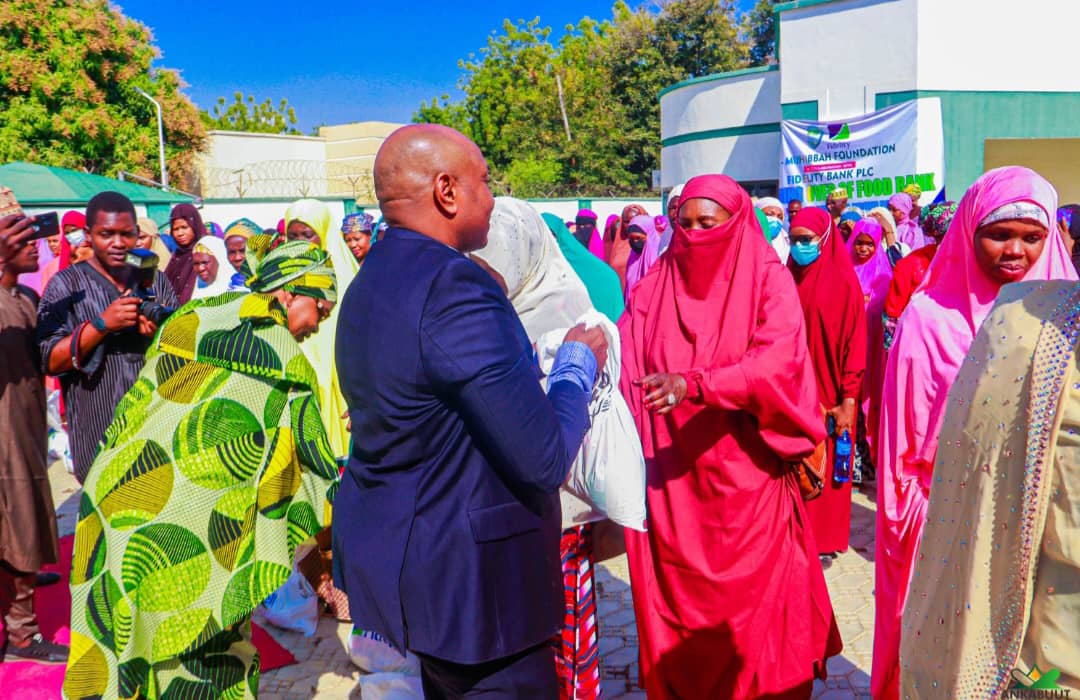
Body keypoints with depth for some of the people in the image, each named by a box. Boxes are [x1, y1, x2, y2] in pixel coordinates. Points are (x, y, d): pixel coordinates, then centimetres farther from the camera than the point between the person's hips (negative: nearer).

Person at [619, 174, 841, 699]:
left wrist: (693, 384, -33)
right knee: (680, 604, 11)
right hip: (674, 482, 2)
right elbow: (625, 363, -2)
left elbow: (780, 359, -20)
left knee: (754, 598, 9)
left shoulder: (768, 280, -3)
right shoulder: (656, 286, 6)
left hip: (747, 475, -2)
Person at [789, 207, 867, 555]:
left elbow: (855, 342, -9)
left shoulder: (843, 282, -7)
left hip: (829, 390, -4)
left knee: (827, 468, 5)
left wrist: (848, 400, -14)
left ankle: (825, 540, 18)